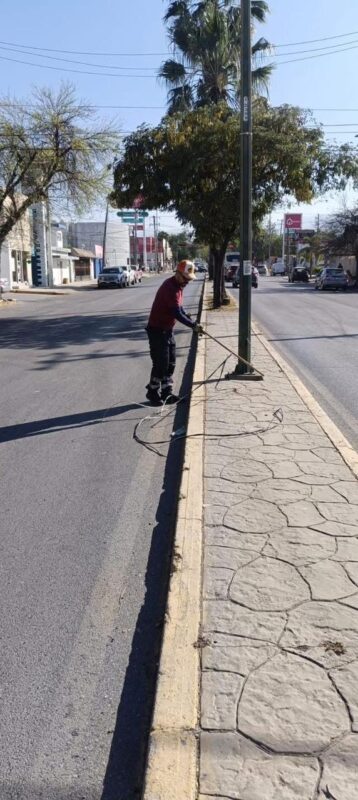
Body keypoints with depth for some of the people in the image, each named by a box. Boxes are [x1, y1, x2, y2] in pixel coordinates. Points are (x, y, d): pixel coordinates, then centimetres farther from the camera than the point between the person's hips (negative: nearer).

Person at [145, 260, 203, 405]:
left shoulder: (178, 285, 7)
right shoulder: (169, 287, -23)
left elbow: (179, 308, 17)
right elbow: (176, 313, -28)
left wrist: (189, 318, 4)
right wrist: (193, 325, -25)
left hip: (167, 330, 10)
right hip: (157, 330, -10)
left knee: (170, 363, 12)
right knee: (161, 364, -5)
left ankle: (166, 392, 21)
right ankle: (153, 393, 8)